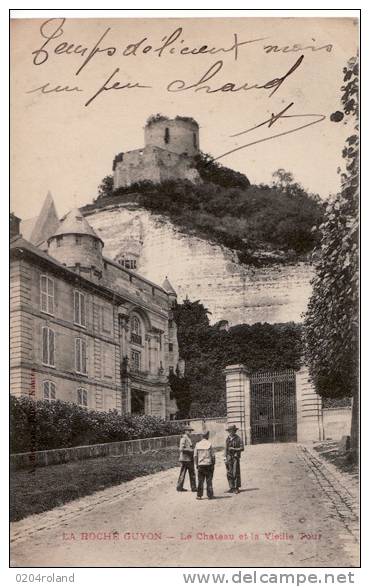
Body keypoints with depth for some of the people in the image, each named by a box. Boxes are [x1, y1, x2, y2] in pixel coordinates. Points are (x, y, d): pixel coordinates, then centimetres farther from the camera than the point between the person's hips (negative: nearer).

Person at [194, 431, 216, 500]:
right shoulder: (209, 444, -6)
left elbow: (195, 456, 3)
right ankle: (210, 495, 5)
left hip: (200, 465, 2)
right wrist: (213, 464, 6)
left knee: (200, 481, 6)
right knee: (209, 480, 3)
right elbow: (213, 456, -5)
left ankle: (199, 495, 6)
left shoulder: (197, 444, 2)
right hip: (208, 465, -2)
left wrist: (196, 465, 10)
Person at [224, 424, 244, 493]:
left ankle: (236, 488, -2)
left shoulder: (238, 439, -4)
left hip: (235, 457, -5)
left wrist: (233, 449, -14)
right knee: (229, 473, 5)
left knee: (235, 473, -7)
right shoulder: (228, 439, 12)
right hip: (229, 458, 5)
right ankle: (231, 488, 12)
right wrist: (225, 458, 10)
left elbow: (242, 448, -7)